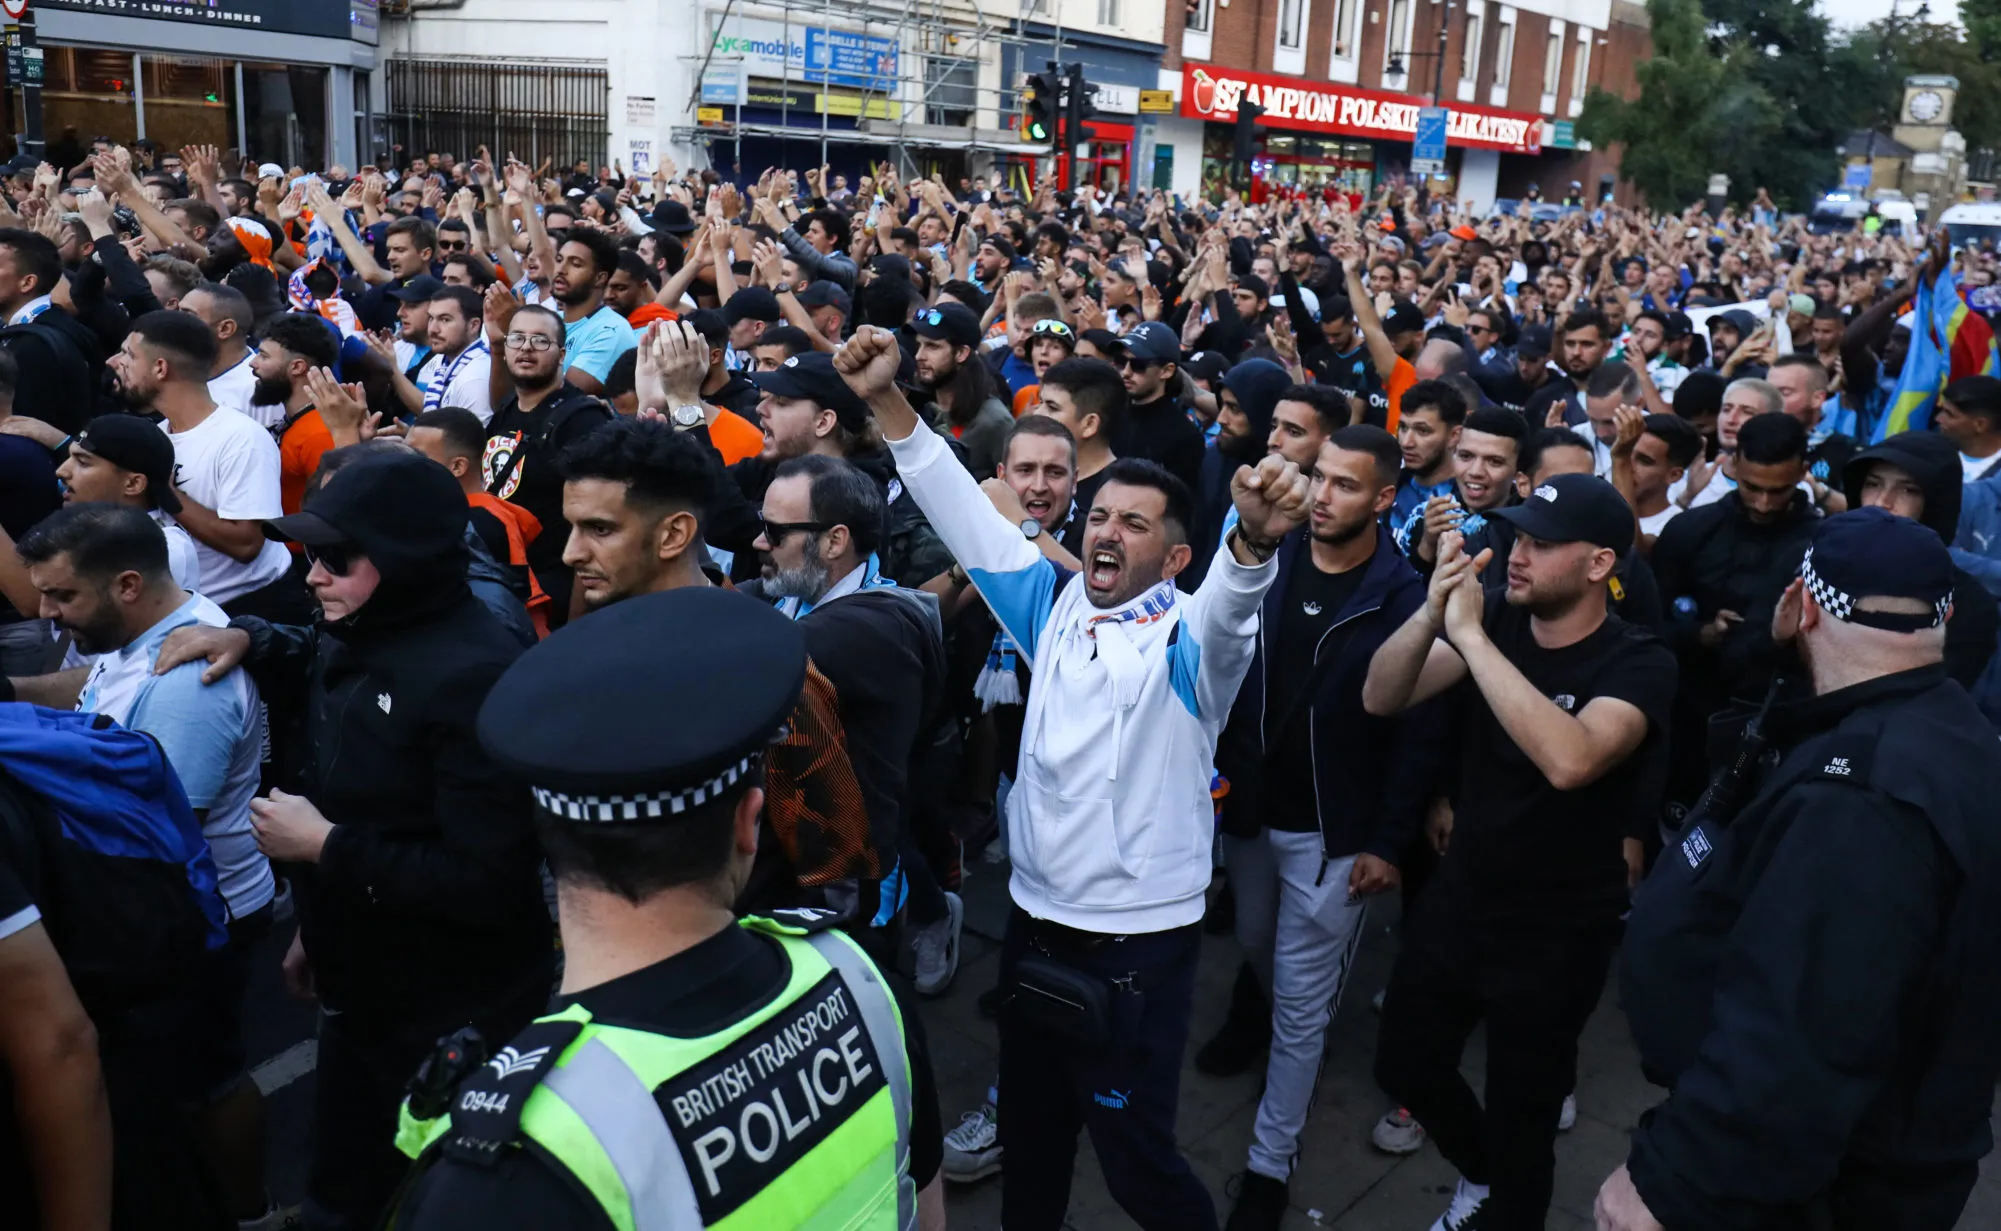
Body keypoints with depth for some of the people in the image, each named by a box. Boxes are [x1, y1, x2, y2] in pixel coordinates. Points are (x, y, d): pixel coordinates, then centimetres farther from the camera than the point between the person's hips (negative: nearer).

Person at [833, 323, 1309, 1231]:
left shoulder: (1189, 638, -11)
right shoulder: (1056, 608, 4)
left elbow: (1232, 599, -33)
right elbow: (966, 514, 0)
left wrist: (1255, 537, -56)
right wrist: (888, 402, -10)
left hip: (1138, 944, -5)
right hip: (1034, 923, 5)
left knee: (1136, 1157, 8)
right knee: (1029, 1137, 22)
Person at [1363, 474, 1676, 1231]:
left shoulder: (1638, 664, -21)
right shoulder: (1500, 623, -6)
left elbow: (1568, 759, -41)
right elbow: (1380, 698, -16)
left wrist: (1470, 635, -39)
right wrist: (1433, 611, -33)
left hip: (1555, 934, -5)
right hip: (1459, 897, 5)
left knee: (1519, 1118, 12)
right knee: (1404, 1065, 21)